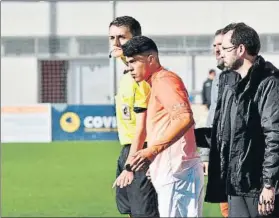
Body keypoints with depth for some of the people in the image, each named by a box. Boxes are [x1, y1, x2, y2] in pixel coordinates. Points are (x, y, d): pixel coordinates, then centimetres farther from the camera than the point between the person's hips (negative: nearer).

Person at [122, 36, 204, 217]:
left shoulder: (164, 80, -9)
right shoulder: (159, 83, 21)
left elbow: (185, 118, -24)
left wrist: (153, 150, -25)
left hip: (176, 172, -10)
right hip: (171, 172, 10)